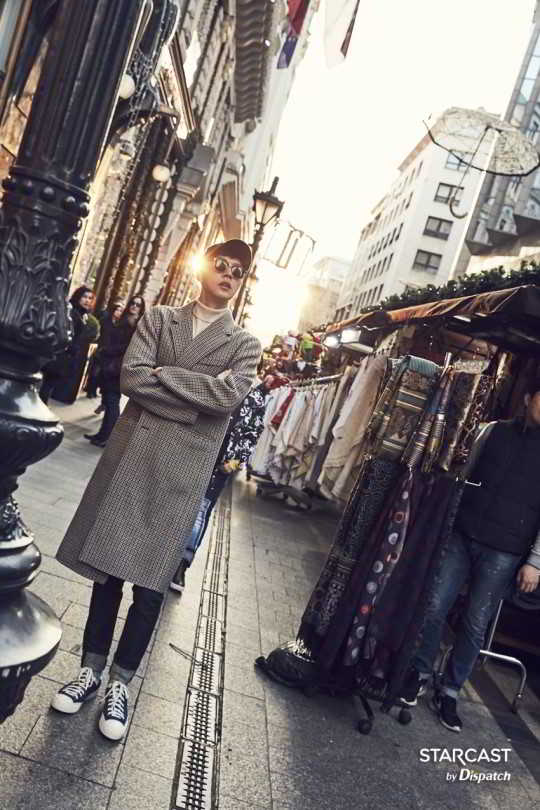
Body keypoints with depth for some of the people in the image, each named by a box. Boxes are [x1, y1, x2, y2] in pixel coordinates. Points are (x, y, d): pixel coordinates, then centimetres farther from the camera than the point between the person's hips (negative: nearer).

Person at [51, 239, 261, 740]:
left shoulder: (244, 345, 7)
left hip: (183, 471, -1)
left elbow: (229, 394, -12)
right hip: (131, 456, 1)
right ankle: (92, 668, 28)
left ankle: (121, 681, 22)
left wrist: (163, 375, -10)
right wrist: (195, 402, -12)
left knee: (150, 583, 3)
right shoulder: (158, 319, 9)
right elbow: (130, 377, -6)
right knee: (107, 567, 9)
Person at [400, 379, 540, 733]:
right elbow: (462, 475, 10)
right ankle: (420, 672, 25)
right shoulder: (494, 431, 4)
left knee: (476, 624, 7)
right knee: (434, 607, 4)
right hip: (461, 535, 2)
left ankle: (449, 691, 24)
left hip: (503, 553, -1)